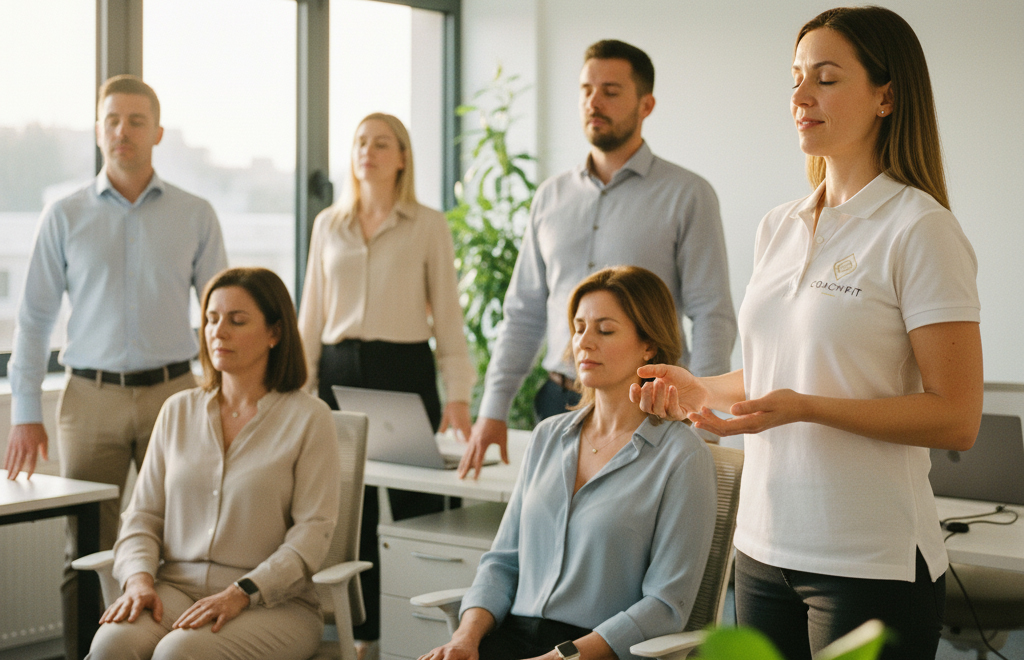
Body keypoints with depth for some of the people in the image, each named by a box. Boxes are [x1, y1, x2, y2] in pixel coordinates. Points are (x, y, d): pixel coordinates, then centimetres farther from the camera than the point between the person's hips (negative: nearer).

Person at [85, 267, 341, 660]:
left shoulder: (309, 418, -1)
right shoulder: (178, 411, 14)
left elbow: (313, 530, -8)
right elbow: (143, 513, 13)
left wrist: (240, 594, -19)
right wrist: (139, 578, -7)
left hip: (273, 602, -3)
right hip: (177, 587, 3)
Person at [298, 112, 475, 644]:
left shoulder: (429, 226, 2)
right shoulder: (328, 226, 12)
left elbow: (446, 313, 0)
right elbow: (312, 315, 14)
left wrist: (457, 393, -6)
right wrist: (300, 387, 8)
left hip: (405, 369, -3)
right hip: (340, 370, 3)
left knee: (414, 502, -2)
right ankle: (363, 630, 17)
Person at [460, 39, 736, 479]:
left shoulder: (686, 195, -3)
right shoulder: (551, 197, 12)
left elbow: (712, 316, -8)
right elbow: (523, 313, 14)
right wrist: (493, 410, 7)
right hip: (559, 404, 4)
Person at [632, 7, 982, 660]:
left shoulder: (919, 228, -10)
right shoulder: (779, 227, 12)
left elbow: (956, 419, -14)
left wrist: (806, 407, -23)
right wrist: (702, 389, 4)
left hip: (871, 561, -6)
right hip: (764, 545, 7)